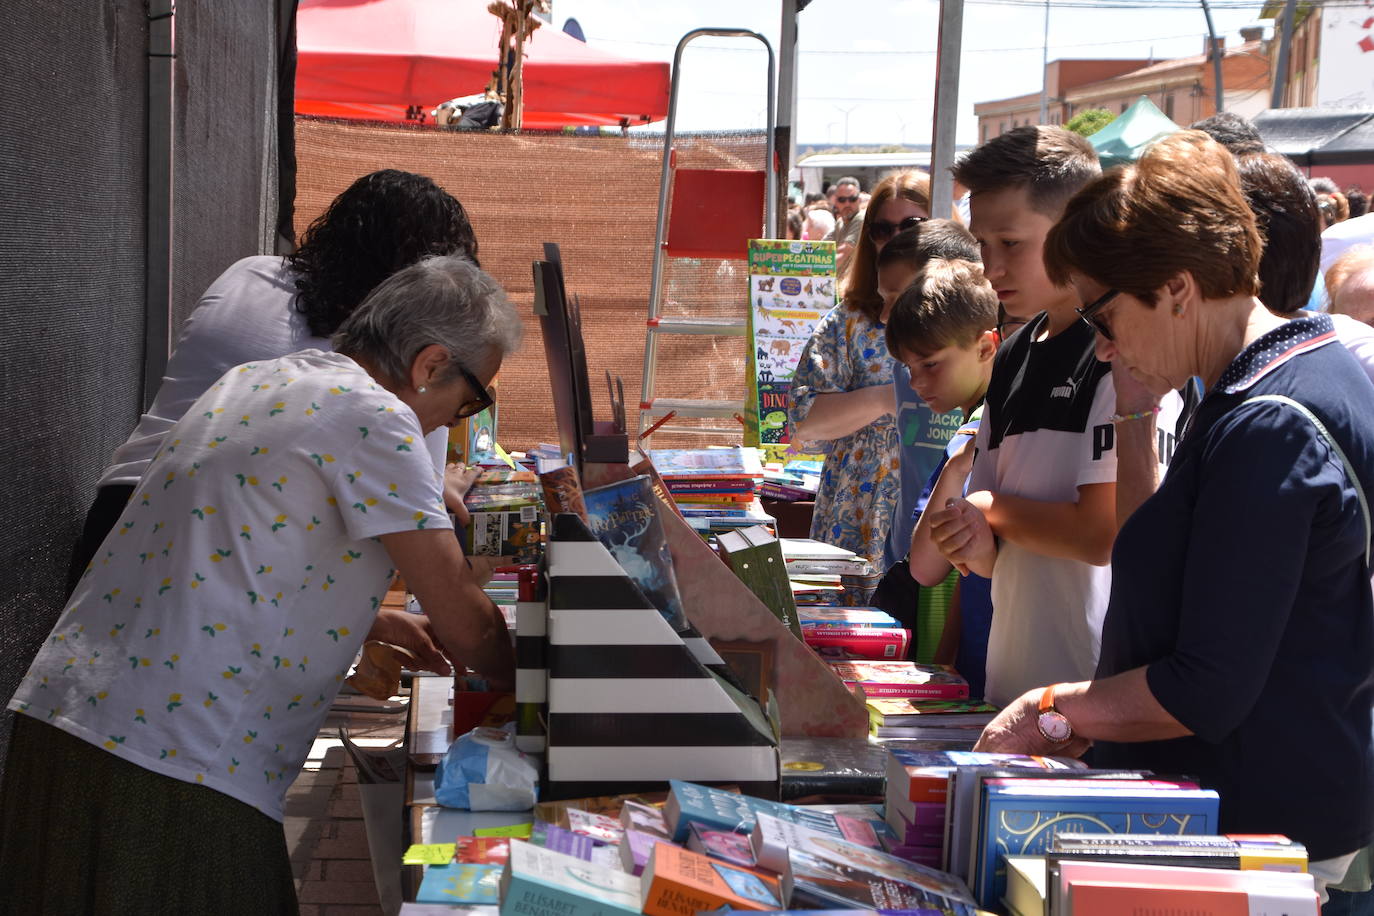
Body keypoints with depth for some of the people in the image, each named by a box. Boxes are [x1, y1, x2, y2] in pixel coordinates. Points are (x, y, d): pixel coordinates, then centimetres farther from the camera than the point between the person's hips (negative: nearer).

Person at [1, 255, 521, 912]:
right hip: (175, 768, -9)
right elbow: (465, 628, -7)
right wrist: (520, 684, 14)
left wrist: (375, 619, 37)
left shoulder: (252, 382, 17)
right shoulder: (374, 417, -9)